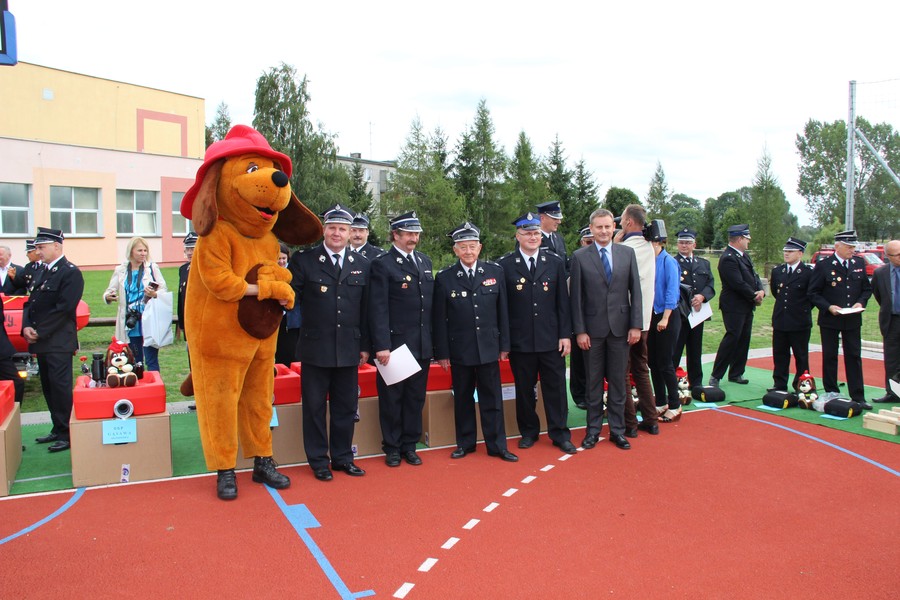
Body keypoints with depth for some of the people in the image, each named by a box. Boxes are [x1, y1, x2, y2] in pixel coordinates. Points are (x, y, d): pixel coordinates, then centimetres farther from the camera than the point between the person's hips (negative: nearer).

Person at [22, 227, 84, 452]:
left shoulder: (70, 272, -10)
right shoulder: (43, 272, 17)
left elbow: (63, 308, -17)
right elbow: (31, 302, 16)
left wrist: (40, 332, -15)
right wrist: (26, 327, -1)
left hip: (59, 342, -8)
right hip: (41, 341, 9)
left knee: (60, 387, -6)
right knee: (48, 387, 13)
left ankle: (67, 434, 1)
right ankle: (58, 429, 23)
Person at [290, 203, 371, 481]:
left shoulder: (361, 265, 8)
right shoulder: (303, 260, -2)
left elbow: (366, 310, 9)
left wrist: (365, 346, 8)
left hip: (348, 349, 3)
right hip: (315, 348, -3)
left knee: (346, 406, 12)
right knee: (314, 406, 7)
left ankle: (342, 457, 26)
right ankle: (318, 460, 20)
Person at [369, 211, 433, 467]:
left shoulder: (425, 262, 13)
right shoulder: (382, 264, -6)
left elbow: (430, 304, 15)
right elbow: (378, 309, -12)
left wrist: (433, 340, 11)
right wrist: (381, 345, -18)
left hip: (422, 346, 6)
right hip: (395, 344, -5)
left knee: (416, 397, 13)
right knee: (391, 398, 6)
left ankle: (410, 445, 26)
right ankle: (392, 448, 21)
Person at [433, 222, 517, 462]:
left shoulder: (495, 271, 2)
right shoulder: (444, 278, -3)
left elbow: (502, 311, 5)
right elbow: (439, 319, -2)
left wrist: (504, 345, 3)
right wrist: (442, 353, -4)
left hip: (489, 348, 1)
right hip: (459, 350, -1)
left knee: (492, 398, 6)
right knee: (462, 398, 11)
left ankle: (497, 445, 16)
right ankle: (465, 443, 24)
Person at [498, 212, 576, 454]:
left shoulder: (555, 263, 6)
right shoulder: (505, 266, -1)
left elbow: (563, 302, 6)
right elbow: (501, 306, 0)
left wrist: (565, 334, 1)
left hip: (551, 340, 1)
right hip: (520, 341, -1)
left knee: (555, 388, 7)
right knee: (524, 389, 9)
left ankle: (560, 434, 19)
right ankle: (529, 432, 25)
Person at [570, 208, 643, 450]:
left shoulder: (627, 253, 4)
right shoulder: (579, 256, -2)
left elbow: (635, 291, 4)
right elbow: (576, 296, -3)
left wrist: (636, 325, -3)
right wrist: (579, 330, -7)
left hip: (620, 326, 2)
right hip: (593, 328, -1)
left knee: (618, 381, 9)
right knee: (594, 381, 8)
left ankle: (617, 430, 20)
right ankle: (593, 430, 19)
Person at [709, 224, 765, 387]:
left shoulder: (744, 255, 13)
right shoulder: (728, 258, -19)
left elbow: (753, 276, 13)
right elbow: (739, 284, -23)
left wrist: (761, 291, -6)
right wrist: (755, 296, -10)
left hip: (747, 306, 9)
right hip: (734, 307, -9)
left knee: (744, 340, 11)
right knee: (732, 338, -9)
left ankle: (736, 373, 21)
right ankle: (716, 376, -2)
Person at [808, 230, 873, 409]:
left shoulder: (859, 263, 6)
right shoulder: (823, 266, -7)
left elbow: (867, 288, 12)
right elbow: (813, 293, -6)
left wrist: (861, 302, -6)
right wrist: (828, 307, -18)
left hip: (853, 320, 3)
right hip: (829, 320, -3)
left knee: (854, 357, 5)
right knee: (829, 357, 6)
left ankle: (858, 397, 10)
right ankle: (831, 394, 16)